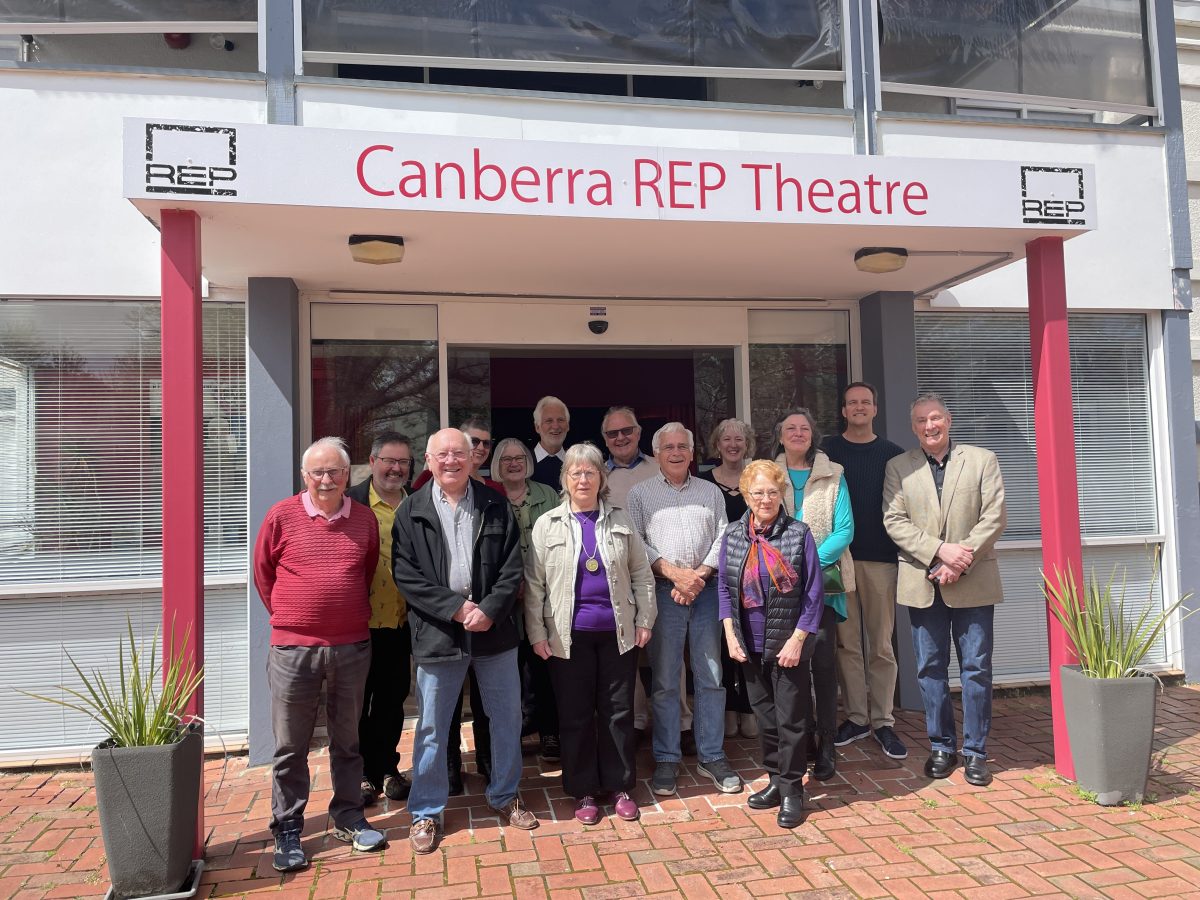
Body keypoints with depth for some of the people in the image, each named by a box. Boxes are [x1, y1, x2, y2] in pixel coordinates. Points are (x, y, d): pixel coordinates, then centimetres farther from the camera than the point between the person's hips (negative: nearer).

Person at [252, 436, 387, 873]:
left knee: (347, 740, 15)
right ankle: (287, 830, 22)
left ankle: (348, 817, 31)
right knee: (290, 746, 8)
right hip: (293, 649, -2)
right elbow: (263, 573, 5)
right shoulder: (282, 516, -6)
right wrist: (289, 616, 8)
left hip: (352, 647, 2)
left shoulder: (365, 519, 2)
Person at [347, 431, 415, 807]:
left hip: (401, 621, 4)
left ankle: (386, 768, 31)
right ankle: (361, 774, 25)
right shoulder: (351, 502, -9)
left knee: (393, 699, 16)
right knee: (359, 700, 10)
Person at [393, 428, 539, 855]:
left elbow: (512, 567, 0)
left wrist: (489, 610, -14)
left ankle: (504, 796, 34)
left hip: (494, 630, 2)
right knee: (432, 728, 8)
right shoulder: (411, 512, -1)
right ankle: (426, 812, 25)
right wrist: (455, 607, -15)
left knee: (507, 719, 13)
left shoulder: (496, 506, 3)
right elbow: (406, 575, -7)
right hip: (437, 634, -2)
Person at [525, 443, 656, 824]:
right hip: (569, 635, -1)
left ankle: (620, 786, 24)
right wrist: (537, 633, -4)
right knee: (575, 715, 7)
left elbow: (641, 574, 9)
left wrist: (644, 620, 4)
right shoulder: (548, 525, -1)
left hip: (618, 632, 1)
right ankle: (583, 791, 23)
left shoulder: (620, 521, 5)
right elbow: (534, 584, -1)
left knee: (618, 712, 9)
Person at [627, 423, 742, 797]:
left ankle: (712, 756, 17)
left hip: (706, 590, 2)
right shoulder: (640, 494, 7)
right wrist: (673, 572, -12)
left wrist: (700, 575, -8)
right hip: (663, 593, -2)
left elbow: (722, 538, 6)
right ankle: (666, 760, 13)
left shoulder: (711, 492, 14)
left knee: (711, 677, 6)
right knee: (665, 679, 2)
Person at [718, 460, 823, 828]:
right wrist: (730, 634, -1)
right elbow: (724, 587, 7)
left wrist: (798, 639, -11)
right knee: (764, 715, 15)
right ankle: (776, 780, 31)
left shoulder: (799, 534, -9)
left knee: (791, 718, 4)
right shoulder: (733, 534, 1)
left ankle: (792, 790, 19)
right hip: (751, 644, 4)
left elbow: (814, 592, -7)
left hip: (789, 644, -4)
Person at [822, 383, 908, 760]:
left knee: (881, 644, 3)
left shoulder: (891, 454, 7)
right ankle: (856, 718, 15)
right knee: (847, 642, 5)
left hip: (880, 559, 0)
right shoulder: (827, 451, 5)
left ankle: (882, 721, 12)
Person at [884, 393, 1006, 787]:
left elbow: (994, 518, -4)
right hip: (922, 584, 1)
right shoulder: (898, 468, 6)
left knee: (976, 667, 4)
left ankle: (975, 751, 16)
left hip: (973, 583, -1)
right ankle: (941, 746, 21)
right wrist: (940, 551, -16)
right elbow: (894, 522, -3)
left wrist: (960, 562, -14)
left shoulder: (982, 460, 3)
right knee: (930, 668, 8)